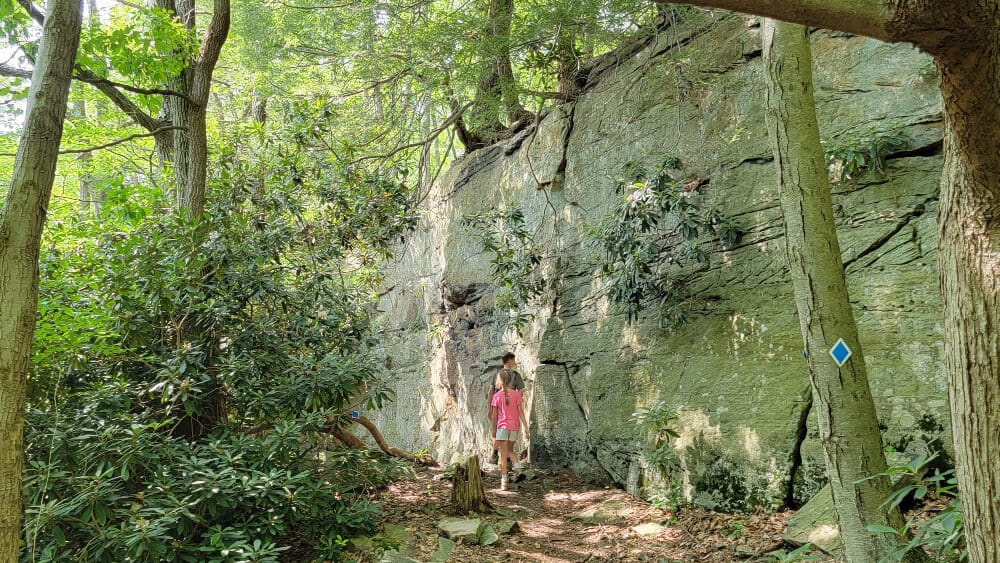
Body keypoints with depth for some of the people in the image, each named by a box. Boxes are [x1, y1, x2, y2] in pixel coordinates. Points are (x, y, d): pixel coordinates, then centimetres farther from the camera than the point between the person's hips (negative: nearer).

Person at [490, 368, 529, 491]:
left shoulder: (497, 396, -7)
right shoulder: (516, 394, -1)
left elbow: (494, 416, -3)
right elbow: (521, 413, -3)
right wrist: (526, 429, -1)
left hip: (502, 426, -3)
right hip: (515, 427, 3)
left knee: (503, 455, 3)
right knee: (510, 450, 24)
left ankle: (504, 482, 1)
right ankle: (517, 464, -3)